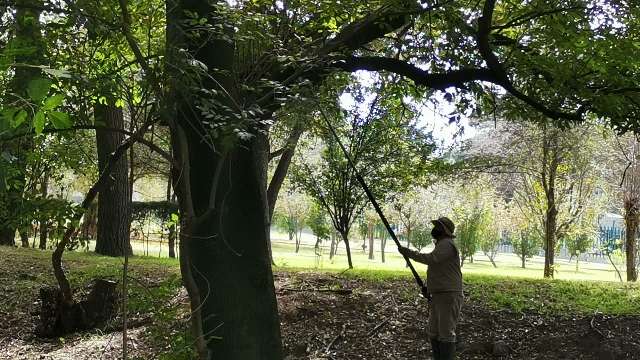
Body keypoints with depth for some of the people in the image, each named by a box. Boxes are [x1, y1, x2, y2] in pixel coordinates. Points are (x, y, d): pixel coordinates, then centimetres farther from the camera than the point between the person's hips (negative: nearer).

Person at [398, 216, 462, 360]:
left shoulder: (447, 244, -12)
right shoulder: (441, 245, 21)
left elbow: (431, 259, -28)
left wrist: (409, 253, -21)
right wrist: (428, 287, 13)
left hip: (449, 297, -11)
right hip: (438, 297, 11)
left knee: (446, 334, -8)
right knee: (434, 334, 13)